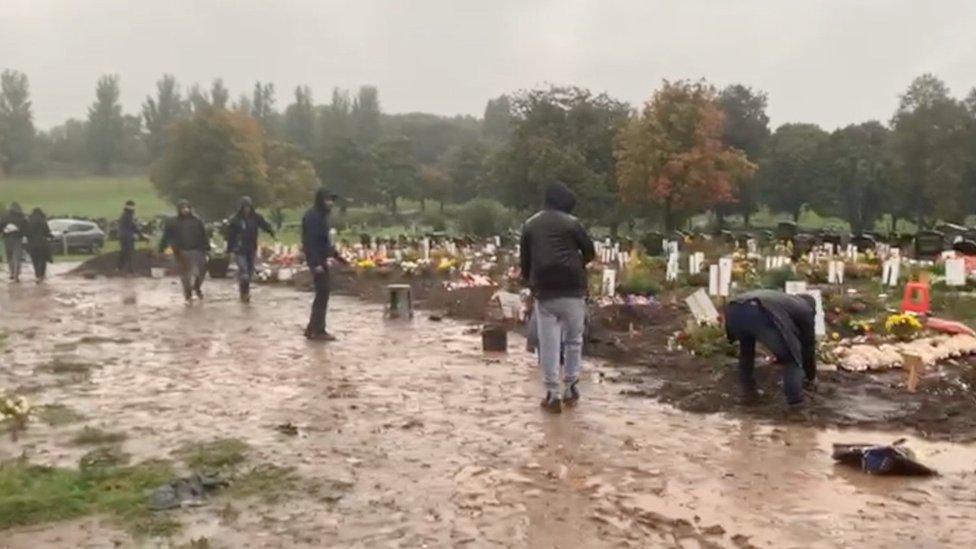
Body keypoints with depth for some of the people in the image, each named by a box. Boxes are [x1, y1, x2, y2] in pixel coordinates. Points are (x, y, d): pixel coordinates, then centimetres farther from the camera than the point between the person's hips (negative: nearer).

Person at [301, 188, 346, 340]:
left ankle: (312, 328, 19)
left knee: (322, 294, 13)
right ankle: (318, 330, -3)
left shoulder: (321, 215, 17)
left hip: (322, 259, 10)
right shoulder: (312, 216, -14)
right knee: (322, 294, -8)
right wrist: (316, 263, -29)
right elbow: (310, 241, -22)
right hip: (317, 260, -10)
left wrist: (337, 256, 26)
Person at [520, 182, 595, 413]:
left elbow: (524, 259, 16)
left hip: (544, 291, 2)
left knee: (548, 344, 3)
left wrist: (528, 281, 32)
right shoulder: (571, 222, 0)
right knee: (573, 340, 13)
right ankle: (571, 389, 17)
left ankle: (553, 395, 2)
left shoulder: (530, 225, 11)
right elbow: (590, 252, 7)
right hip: (572, 289, -2)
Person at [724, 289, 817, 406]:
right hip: (760, 314, -6)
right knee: (792, 352, 19)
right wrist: (810, 376, 49)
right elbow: (808, 344, 36)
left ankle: (748, 392, 37)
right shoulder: (805, 310, 31)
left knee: (746, 348, 36)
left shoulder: (784, 300, 47)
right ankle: (794, 396, 19)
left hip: (734, 310, 6)